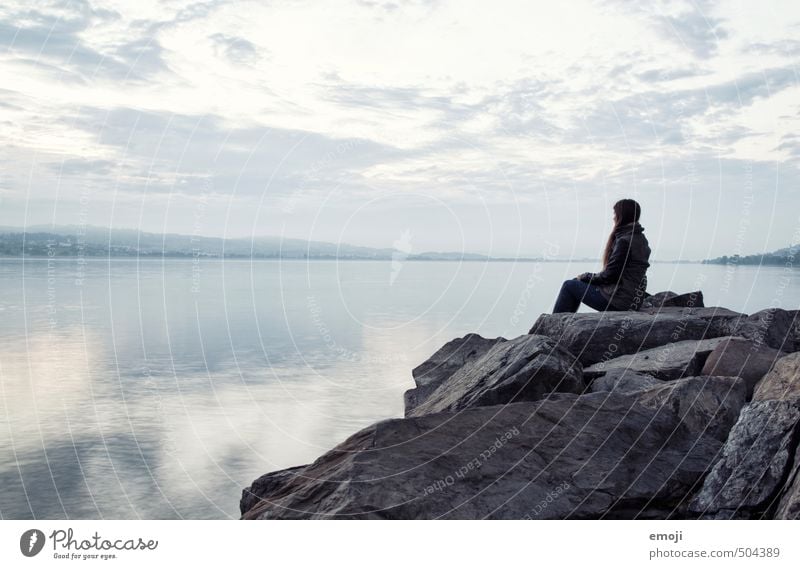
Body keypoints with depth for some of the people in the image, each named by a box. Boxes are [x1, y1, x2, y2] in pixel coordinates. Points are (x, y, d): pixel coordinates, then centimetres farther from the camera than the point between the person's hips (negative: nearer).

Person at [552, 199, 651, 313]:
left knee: (569, 285, 3)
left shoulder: (624, 241, -19)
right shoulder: (640, 239, 12)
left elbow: (609, 275, -19)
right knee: (576, 282, 21)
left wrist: (585, 277, -2)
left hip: (618, 301, -10)